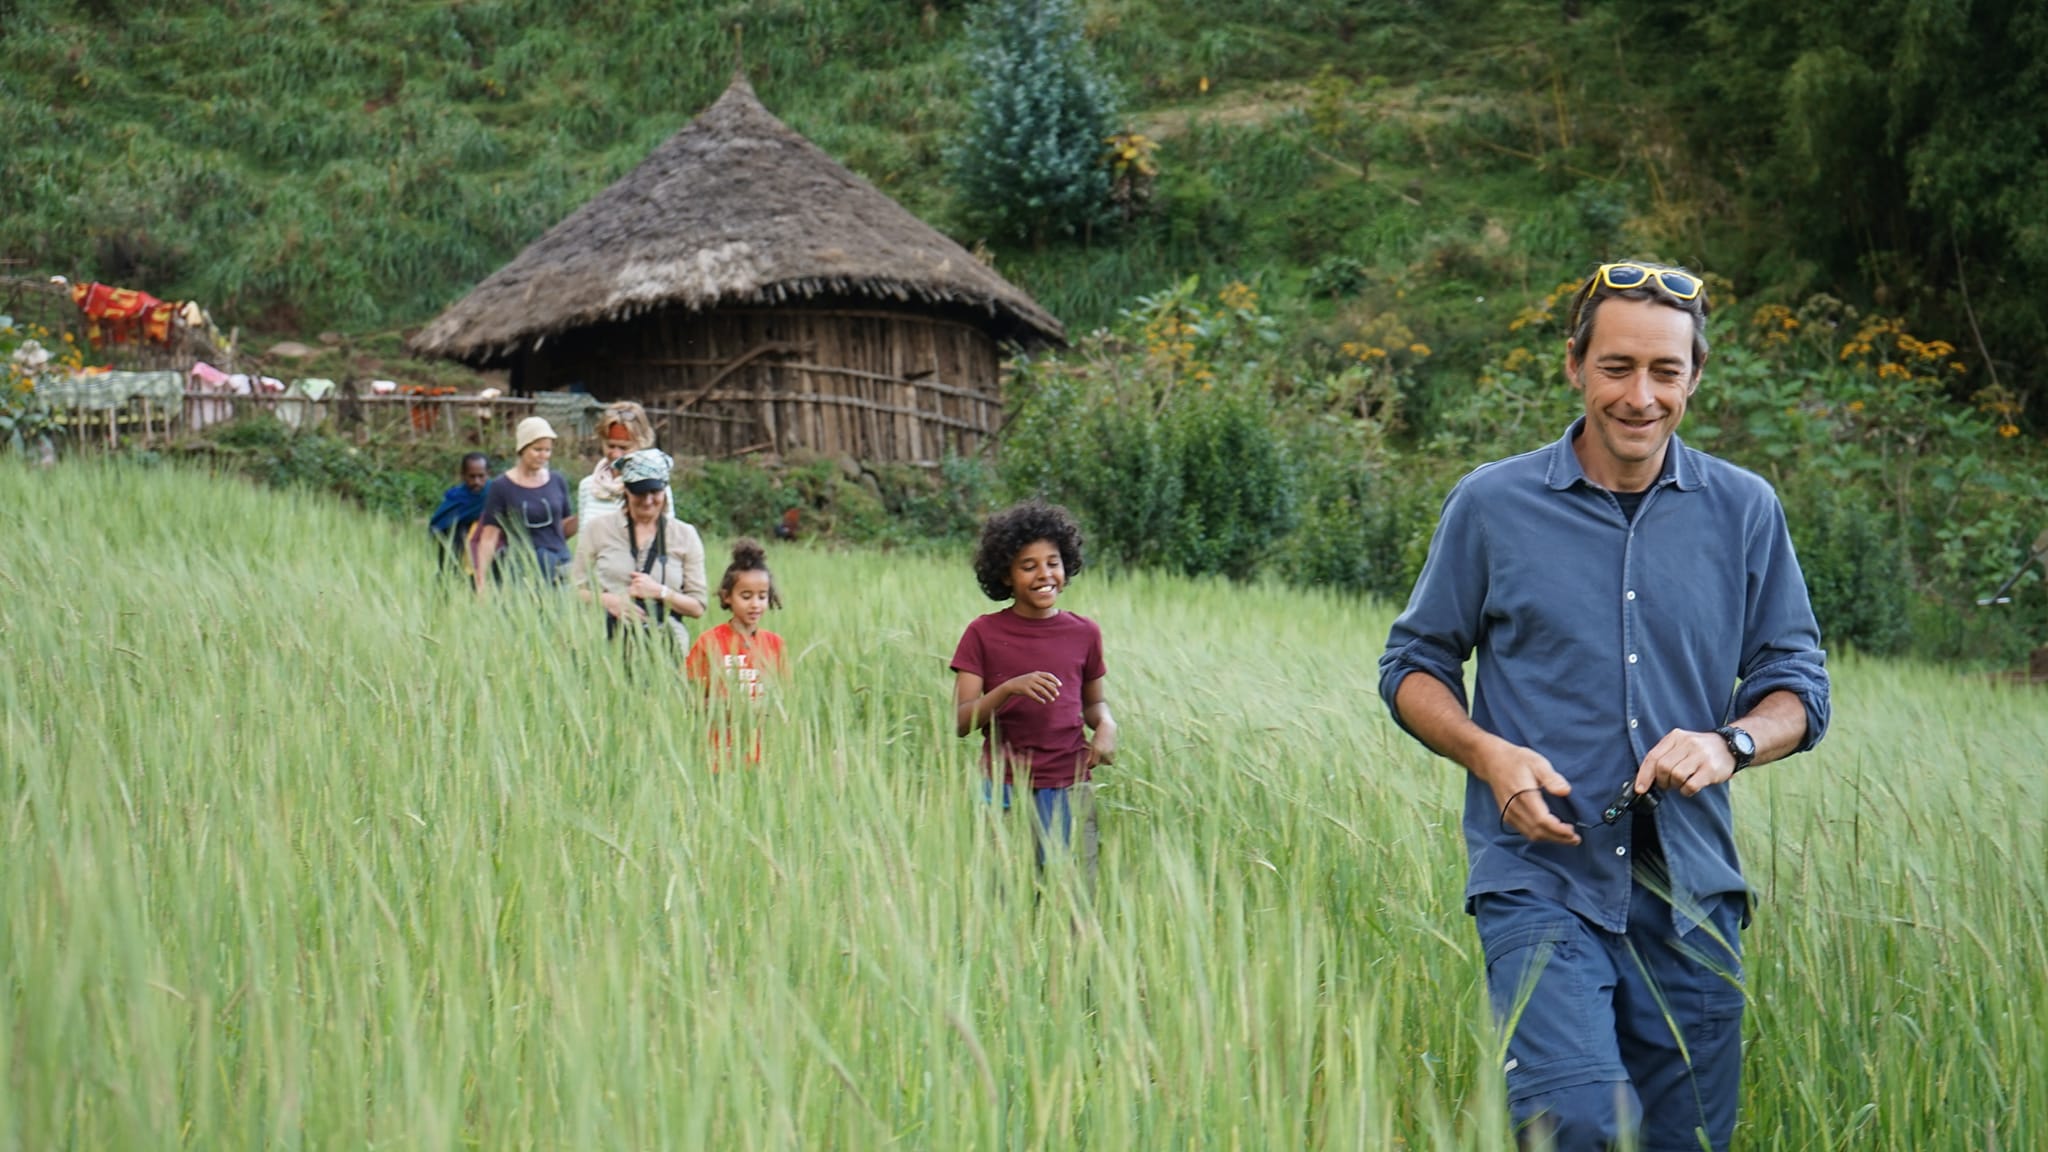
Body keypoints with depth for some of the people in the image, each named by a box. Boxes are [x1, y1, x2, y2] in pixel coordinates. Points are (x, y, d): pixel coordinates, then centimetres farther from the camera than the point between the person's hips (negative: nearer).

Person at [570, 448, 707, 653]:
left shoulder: (684, 536, 11)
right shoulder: (600, 528, 11)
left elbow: (698, 607, 10)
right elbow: (576, 589, 10)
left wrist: (660, 592, -6)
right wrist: (606, 600, -8)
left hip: (664, 644, 0)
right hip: (605, 642, 0)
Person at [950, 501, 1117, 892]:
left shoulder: (1083, 633, 7)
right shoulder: (984, 634, 0)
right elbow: (961, 721, -4)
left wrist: (1106, 726, -3)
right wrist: (1008, 689, -21)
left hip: (1071, 790, 2)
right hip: (1005, 790, -2)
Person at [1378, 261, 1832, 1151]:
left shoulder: (1744, 512, 8)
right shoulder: (1492, 504, 3)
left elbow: (1798, 684, 11)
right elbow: (1413, 666, 10)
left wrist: (1730, 742, -11)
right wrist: (1489, 753, -10)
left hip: (1691, 891, 3)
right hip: (1542, 882, -3)